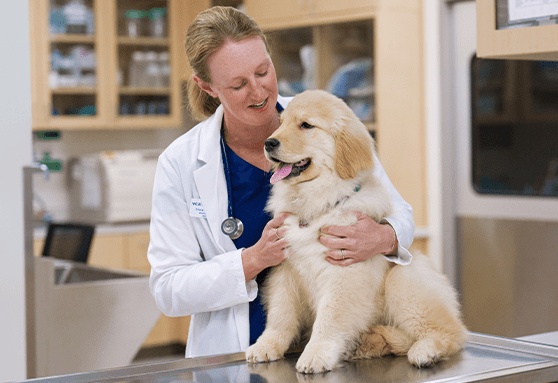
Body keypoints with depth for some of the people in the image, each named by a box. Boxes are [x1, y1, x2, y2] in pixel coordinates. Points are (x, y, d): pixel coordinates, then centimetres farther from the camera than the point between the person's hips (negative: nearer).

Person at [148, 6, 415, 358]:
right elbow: (168, 290, -1)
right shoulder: (180, 164, 0)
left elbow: (400, 215, 9)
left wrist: (382, 239, -16)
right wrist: (256, 259, -16)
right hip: (237, 353, 0)